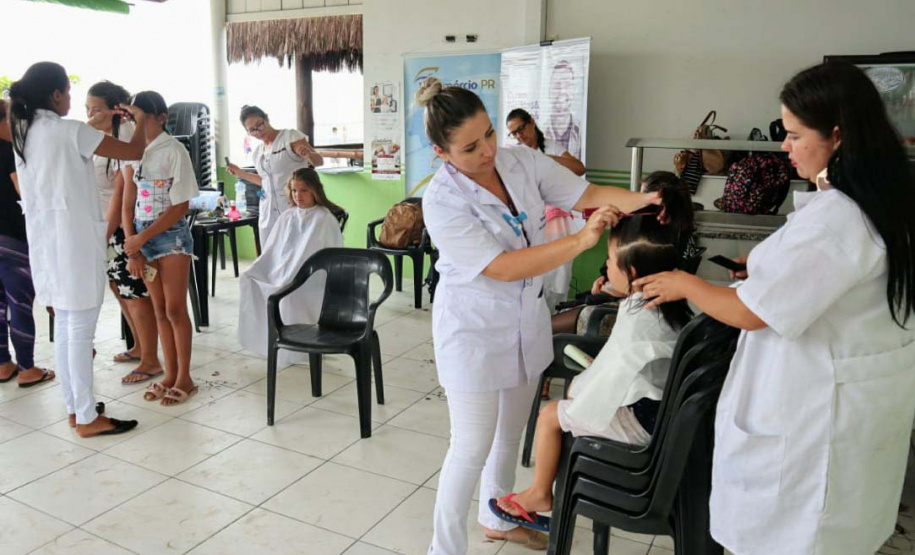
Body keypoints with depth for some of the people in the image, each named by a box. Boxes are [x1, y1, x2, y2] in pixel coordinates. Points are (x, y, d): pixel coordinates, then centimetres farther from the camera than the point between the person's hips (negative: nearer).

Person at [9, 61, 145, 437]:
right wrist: (140, 123, 6)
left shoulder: (22, 133, 11)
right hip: (74, 237, -8)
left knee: (64, 326, 15)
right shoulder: (70, 131, -13)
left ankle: (74, 406, 24)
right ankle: (87, 418, 4)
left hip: (44, 238, 9)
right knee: (81, 330, -3)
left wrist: (98, 127, 27)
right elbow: (133, 152, -10)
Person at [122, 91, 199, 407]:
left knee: (175, 309, -2)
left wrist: (141, 239, -14)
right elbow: (128, 205, 6)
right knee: (159, 310, 10)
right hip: (142, 236, 5)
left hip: (171, 235, -5)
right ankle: (170, 374, 19)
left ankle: (185, 379, 9)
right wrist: (132, 248, -2)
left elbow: (180, 207, -12)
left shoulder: (174, 150, -9)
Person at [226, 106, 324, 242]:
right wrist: (241, 174, 23)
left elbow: (319, 161, -8)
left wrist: (308, 154, -30)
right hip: (269, 214, 6)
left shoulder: (291, 136, -1)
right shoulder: (258, 152, 17)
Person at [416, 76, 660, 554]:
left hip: (525, 322, 6)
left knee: (509, 434, 22)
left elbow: (586, 194, -8)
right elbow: (503, 268, -28)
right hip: (474, 333, -6)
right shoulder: (442, 201, -22)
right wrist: (580, 242, -34)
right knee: (473, 449, 2)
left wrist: (640, 201, -28)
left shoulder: (522, 160, -6)